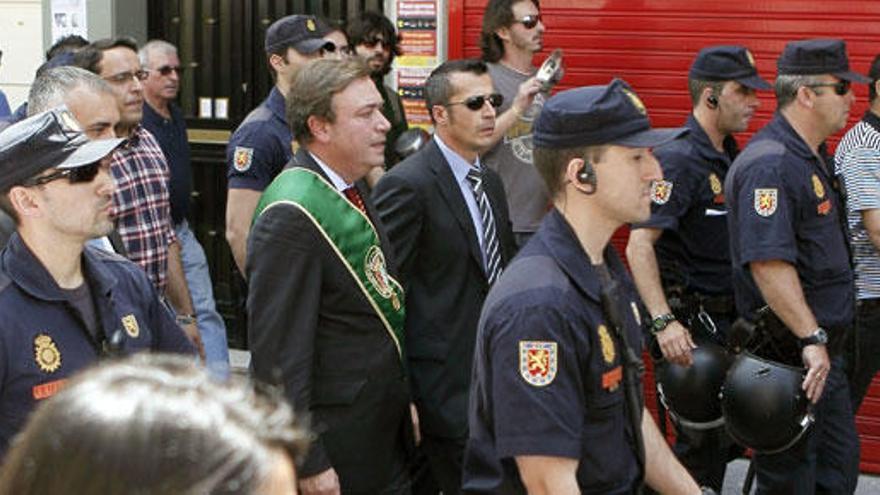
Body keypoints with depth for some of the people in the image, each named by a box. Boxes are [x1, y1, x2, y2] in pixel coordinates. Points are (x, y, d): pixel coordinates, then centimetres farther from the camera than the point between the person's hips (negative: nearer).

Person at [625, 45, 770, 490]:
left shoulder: (729, 157, 12)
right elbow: (639, 243, -25)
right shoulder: (678, 160, -16)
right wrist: (664, 322, -34)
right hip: (690, 324, -9)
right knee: (703, 441, -4)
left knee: (731, 435, 13)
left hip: (727, 319, 9)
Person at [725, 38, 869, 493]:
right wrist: (811, 338, -30)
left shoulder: (813, 158, 13)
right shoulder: (769, 165, -20)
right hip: (789, 353, -10)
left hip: (822, 351, 10)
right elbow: (768, 263, -29)